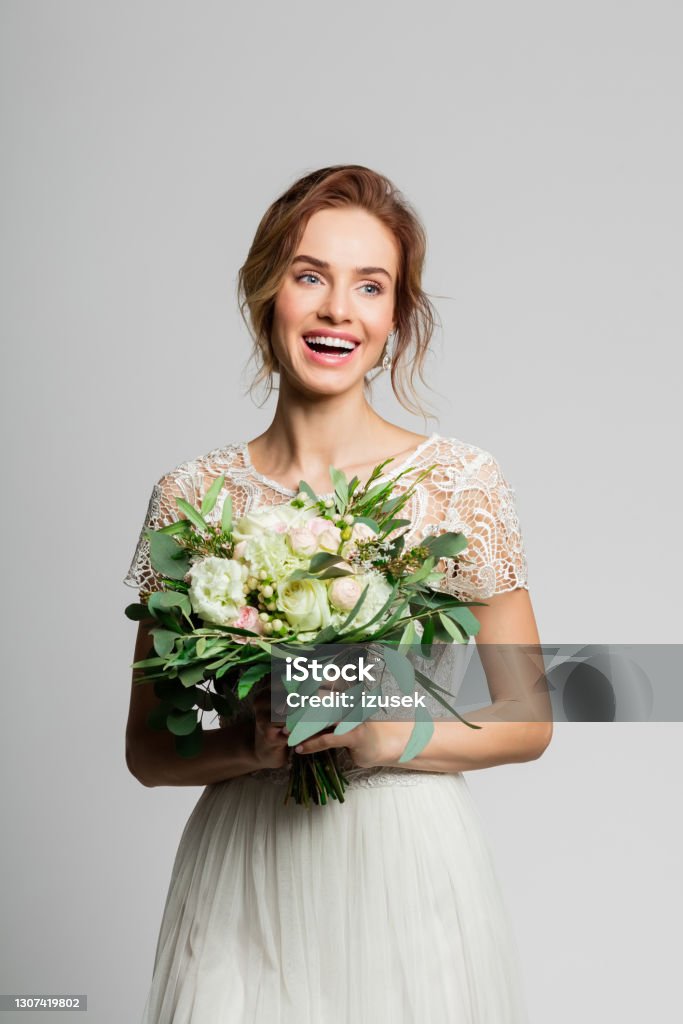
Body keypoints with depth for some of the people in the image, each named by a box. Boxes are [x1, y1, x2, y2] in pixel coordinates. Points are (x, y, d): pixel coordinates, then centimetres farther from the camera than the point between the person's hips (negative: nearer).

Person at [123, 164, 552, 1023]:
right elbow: (148, 748, 2)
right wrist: (258, 744, -16)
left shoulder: (463, 483, -5)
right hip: (243, 883, 1)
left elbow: (529, 721, 0)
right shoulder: (191, 496, -2)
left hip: (410, 866, 0)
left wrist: (388, 738, -15)